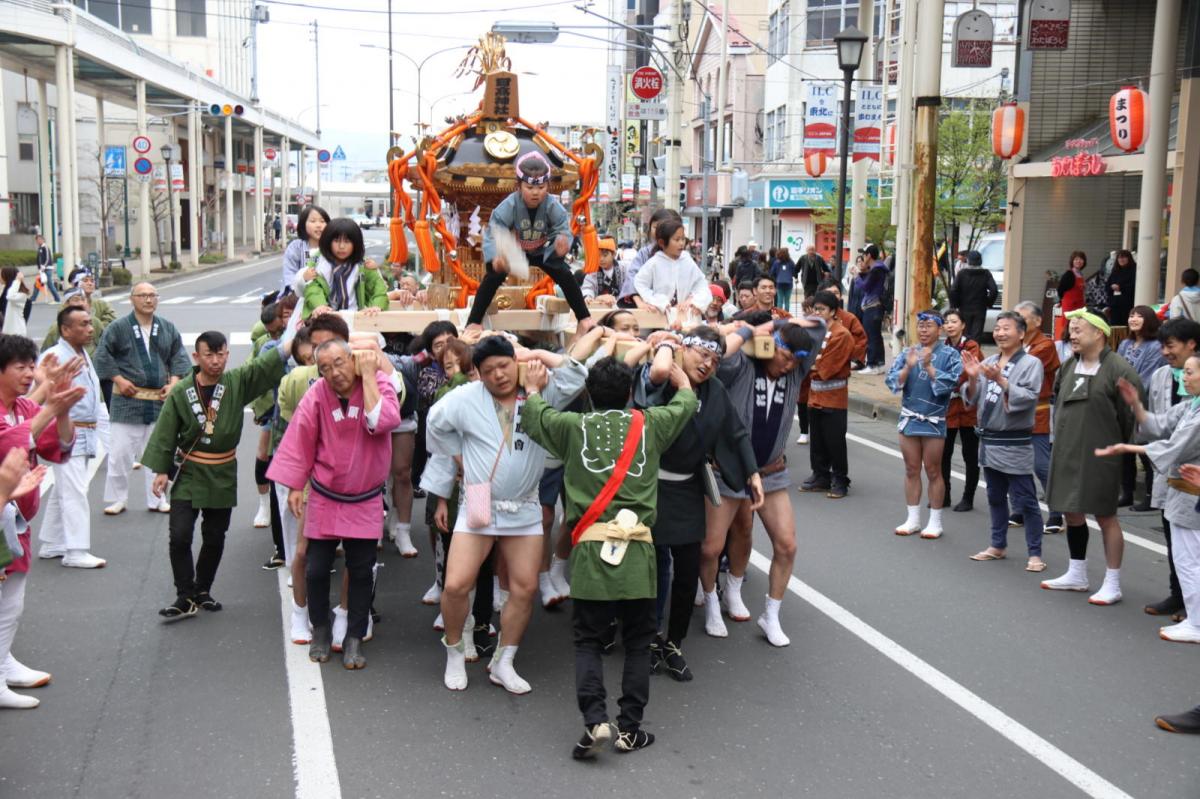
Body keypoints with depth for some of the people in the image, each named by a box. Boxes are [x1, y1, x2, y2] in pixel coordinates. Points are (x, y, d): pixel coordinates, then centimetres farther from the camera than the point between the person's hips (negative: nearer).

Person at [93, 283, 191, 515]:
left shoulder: (167, 328, 6)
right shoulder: (119, 327, -4)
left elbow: (178, 356, 13)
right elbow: (102, 354, -1)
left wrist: (174, 381, 0)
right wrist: (118, 379, -8)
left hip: (160, 399, 3)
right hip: (127, 400, -3)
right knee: (121, 451, -2)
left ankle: (156, 498, 20)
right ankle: (117, 498, 11)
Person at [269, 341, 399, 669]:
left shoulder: (380, 384, -14)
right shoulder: (317, 394, -13)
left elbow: (382, 422, -32)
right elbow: (300, 441, -4)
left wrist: (368, 375, -27)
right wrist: (294, 487, -3)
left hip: (365, 500, 0)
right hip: (324, 497, 1)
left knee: (361, 571, 6)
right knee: (317, 569, 7)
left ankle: (354, 638, 21)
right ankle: (320, 629, 30)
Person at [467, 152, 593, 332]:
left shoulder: (553, 206, -26)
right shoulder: (508, 206, -32)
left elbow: (563, 230, -27)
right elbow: (492, 234, -36)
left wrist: (563, 241, -54)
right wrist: (495, 257, -57)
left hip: (542, 251, 2)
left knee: (566, 276, -14)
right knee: (493, 277, -21)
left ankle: (584, 318, 0)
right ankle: (473, 322, -12)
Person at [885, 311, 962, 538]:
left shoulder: (949, 355, -4)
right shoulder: (907, 353, 7)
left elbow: (952, 383, -16)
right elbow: (892, 381, -1)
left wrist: (929, 366, -22)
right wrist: (908, 367, -17)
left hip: (934, 421, -4)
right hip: (909, 418, 4)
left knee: (933, 471, 3)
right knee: (911, 470, 10)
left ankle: (935, 522, 13)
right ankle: (913, 519, 18)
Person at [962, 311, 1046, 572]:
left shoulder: (1031, 363, -9)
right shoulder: (988, 363, 10)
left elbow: (1027, 398, -21)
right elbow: (973, 399, 9)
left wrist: (1000, 380, -27)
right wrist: (972, 379, -9)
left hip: (1015, 445, -7)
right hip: (988, 441, 7)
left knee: (1025, 501, -3)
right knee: (995, 498, 18)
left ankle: (1035, 553, 4)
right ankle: (998, 545, 30)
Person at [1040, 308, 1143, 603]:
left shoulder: (1118, 369, -14)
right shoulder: (1069, 367, 10)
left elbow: (1132, 413, -13)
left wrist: (1116, 444, -5)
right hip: (1067, 454, 8)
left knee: (1105, 516, 0)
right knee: (1071, 511, 15)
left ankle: (1112, 585, 9)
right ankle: (1076, 574, 30)